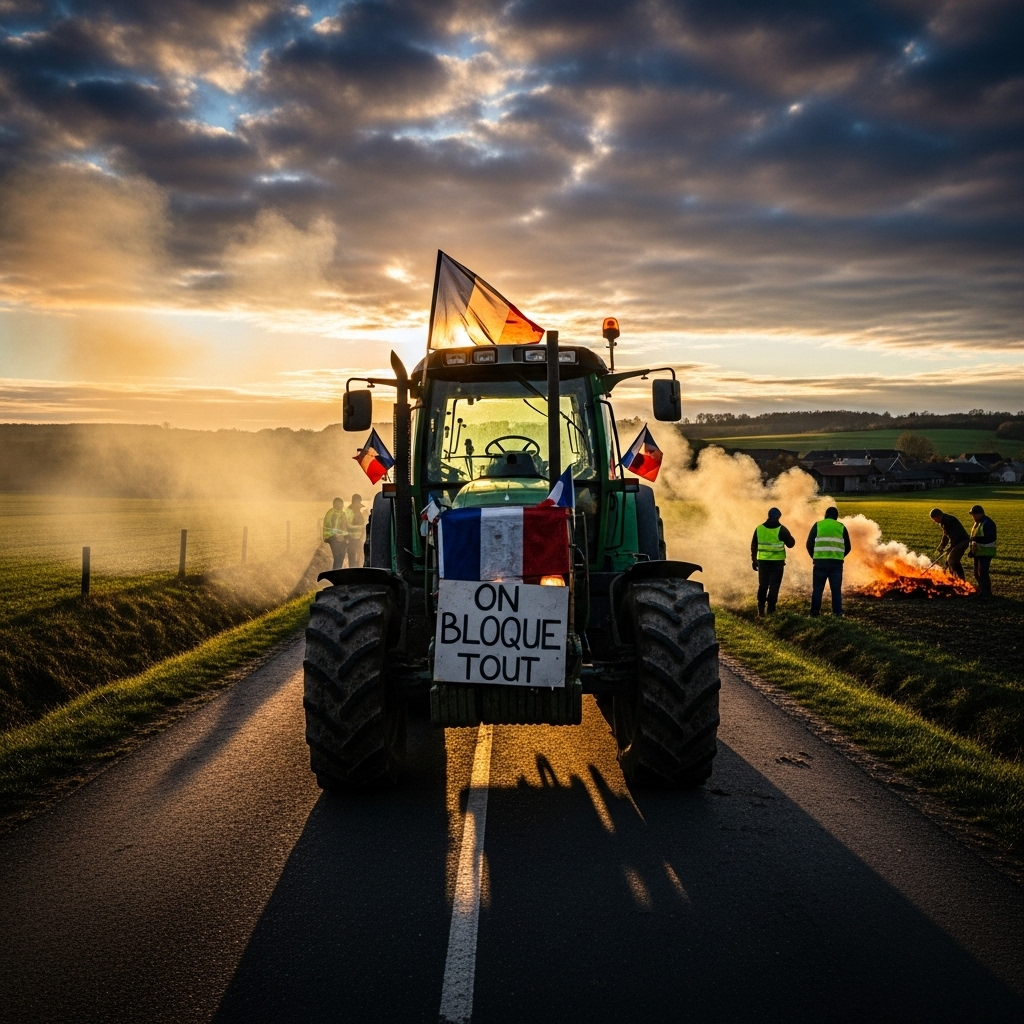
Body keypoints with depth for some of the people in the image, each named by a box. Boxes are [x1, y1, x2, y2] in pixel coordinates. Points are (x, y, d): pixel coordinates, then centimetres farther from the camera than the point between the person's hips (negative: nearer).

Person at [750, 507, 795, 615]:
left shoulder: (759, 528, 3)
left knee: (762, 585, 13)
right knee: (774, 586, 2)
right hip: (777, 562, -3)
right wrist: (790, 537, 18)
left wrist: (754, 560, 15)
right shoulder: (781, 529, -7)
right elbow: (790, 543, -2)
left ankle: (761, 609, 10)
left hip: (763, 561, 3)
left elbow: (753, 546, 7)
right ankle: (770, 610, -2)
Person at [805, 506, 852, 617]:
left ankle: (815, 611, 5)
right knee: (836, 589, 7)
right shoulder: (841, 527, 10)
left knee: (818, 588, 7)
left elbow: (809, 544, 6)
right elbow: (848, 547, 13)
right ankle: (838, 612, 3)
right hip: (837, 562, 1)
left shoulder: (818, 525, 7)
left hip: (820, 562, -1)